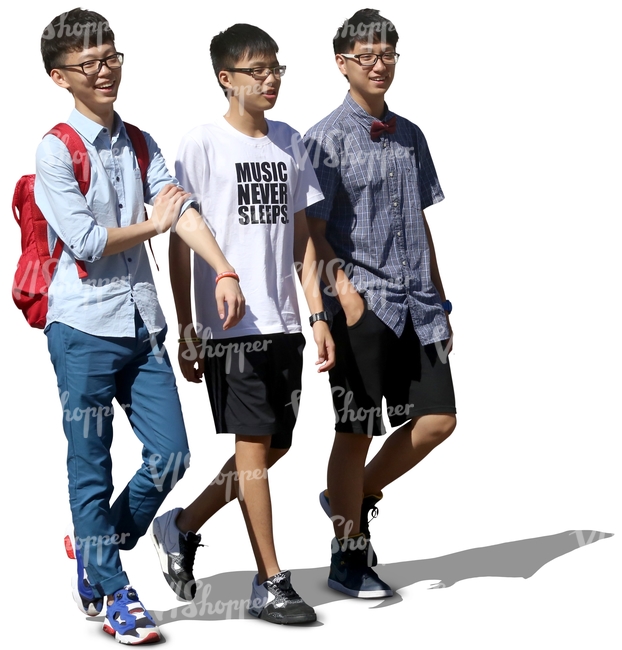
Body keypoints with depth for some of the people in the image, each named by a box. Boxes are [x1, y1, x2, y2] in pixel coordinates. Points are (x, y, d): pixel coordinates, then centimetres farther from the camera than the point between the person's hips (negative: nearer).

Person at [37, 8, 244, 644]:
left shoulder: (139, 145, 13)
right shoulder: (56, 150, -6)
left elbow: (181, 207, -1)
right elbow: (85, 240, -14)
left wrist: (225, 271, -14)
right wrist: (152, 223, 0)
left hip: (142, 324, 6)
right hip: (84, 327, -6)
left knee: (171, 454, 2)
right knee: (91, 466, 1)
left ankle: (94, 551, 22)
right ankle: (115, 594, 12)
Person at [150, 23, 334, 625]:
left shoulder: (289, 142, 12)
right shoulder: (202, 144, -6)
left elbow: (301, 234, 14)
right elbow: (180, 242, -5)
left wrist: (318, 315, 8)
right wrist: (186, 332, -8)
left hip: (283, 322, 6)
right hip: (230, 325, -6)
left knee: (276, 443, 9)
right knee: (255, 445, -3)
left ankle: (182, 527, 26)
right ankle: (270, 583, 6)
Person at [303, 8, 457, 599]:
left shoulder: (410, 136, 15)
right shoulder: (327, 138, -4)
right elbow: (313, 231, -8)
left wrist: (439, 301, 17)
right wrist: (345, 292, -20)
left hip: (415, 304, 6)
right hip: (362, 303, -6)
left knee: (437, 420, 3)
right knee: (356, 431, 0)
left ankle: (357, 498, 25)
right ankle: (348, 557, 13)